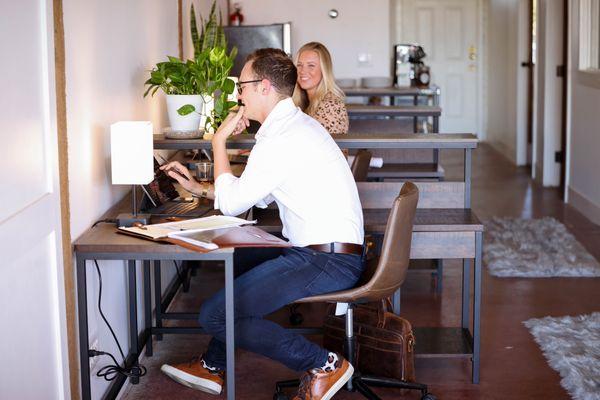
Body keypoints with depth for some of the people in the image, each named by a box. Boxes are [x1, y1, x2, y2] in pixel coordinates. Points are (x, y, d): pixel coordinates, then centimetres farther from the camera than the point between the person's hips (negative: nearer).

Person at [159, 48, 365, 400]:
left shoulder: (280, 139, -18)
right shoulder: (297, 123, 15)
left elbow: (231, 203, -10)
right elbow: (258, 196, 23)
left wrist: (220, 141, 1)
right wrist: (199, 187, 22)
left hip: (329, 264, -11)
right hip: (333, 253, 11)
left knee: (215, 315, -12)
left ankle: (323, 365, -6)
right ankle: (214, 367, 37)